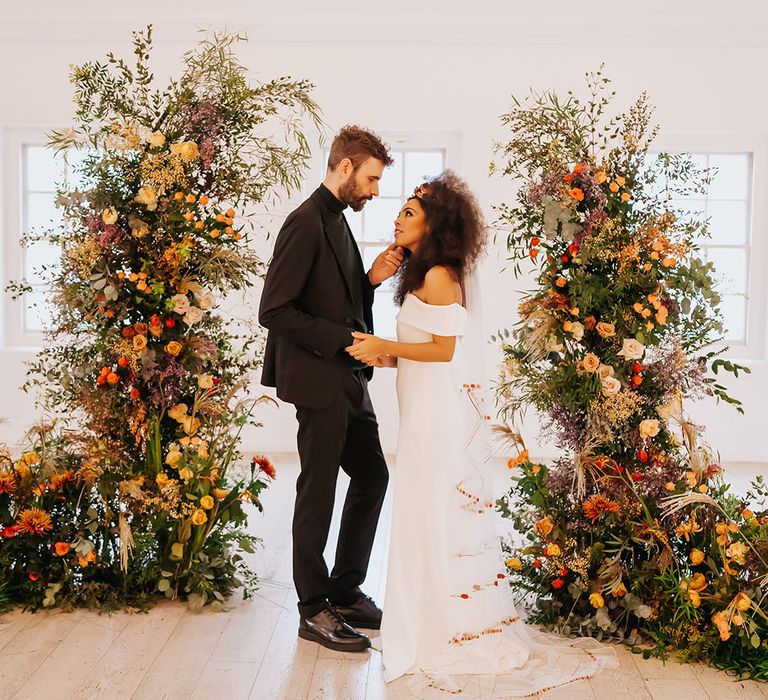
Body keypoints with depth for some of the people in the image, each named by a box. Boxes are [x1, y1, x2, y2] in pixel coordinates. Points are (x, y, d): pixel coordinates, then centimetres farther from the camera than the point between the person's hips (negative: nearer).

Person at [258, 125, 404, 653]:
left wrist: (372, 279, 2)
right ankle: (314, 611, 15)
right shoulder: (307, 223, -15)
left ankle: (345, 593, 28)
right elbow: (275, 310, -20)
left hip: (347, 380, 10)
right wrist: (345, 339, -19)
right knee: (318, 492, 1)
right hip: (318, 381, -10)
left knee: (373, 478, 15)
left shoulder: (337, 222, 15)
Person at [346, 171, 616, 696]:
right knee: (430, 515, 13)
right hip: (429, 409, 9)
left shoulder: (438, 276, -14)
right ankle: (440, 619, 22)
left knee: (440, 514, -3)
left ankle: (456, 636, 7)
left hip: (441, 410, -9)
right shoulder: (426, 273, 16)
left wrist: (384, 347, -13)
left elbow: (444, 348, -17)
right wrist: (389, 357, 5)